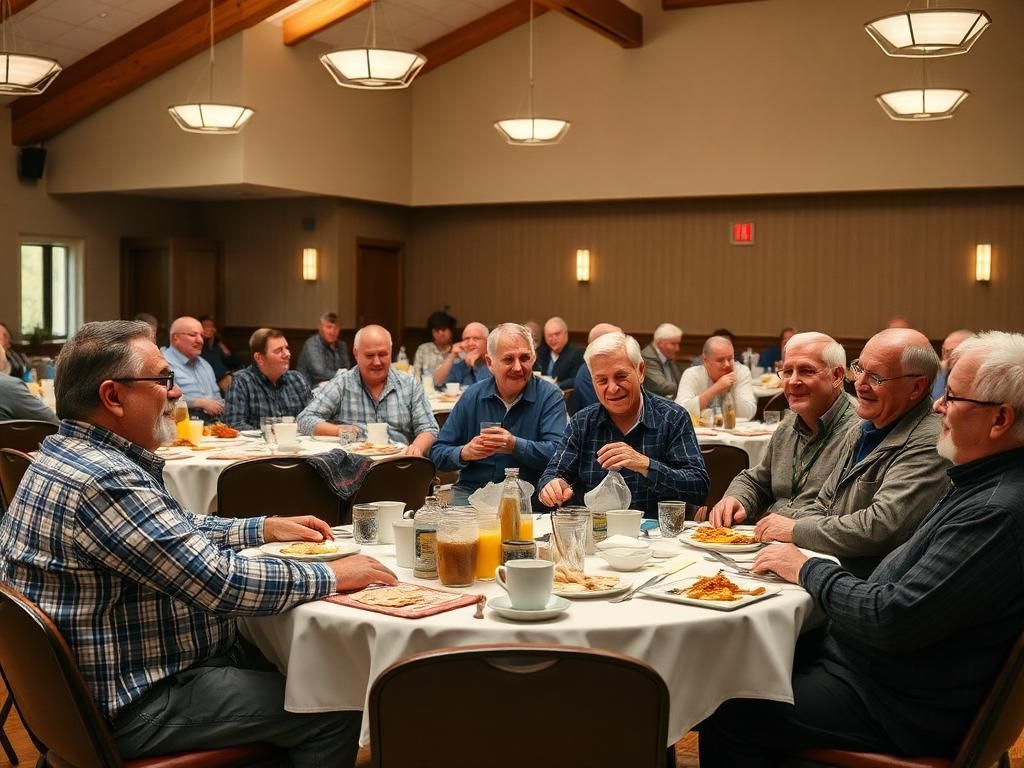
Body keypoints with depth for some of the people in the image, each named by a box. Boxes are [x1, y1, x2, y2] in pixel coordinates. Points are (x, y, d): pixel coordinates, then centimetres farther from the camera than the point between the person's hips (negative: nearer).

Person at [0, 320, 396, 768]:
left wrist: (264, 529, 13)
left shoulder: (74, 454, 6)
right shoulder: (102, 481, -27)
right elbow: (220, 582, -28)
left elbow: (177, 533, 20)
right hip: (131, 705, -11)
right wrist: (330, 576, -17)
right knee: (333, 711, -9)